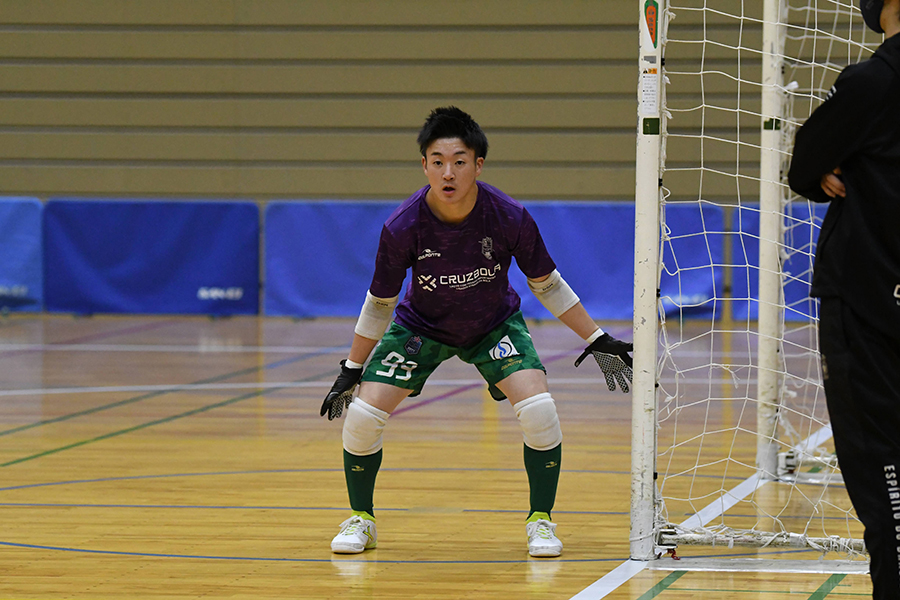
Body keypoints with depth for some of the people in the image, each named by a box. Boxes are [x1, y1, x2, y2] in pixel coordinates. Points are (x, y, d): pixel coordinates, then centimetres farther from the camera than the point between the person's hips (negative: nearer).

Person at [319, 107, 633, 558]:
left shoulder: (510, 218, -28)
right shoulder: (402, 228, -29)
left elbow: (546, 283, -9)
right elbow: (380, 302, -10)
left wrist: (597, 340, -7)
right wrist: (352, 369, -3)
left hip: (494, 325, 0)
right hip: (421, 326, 0)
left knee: (538, 409, -22)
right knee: (362, 414, -14)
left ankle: (541, 520, 1)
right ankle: (360, 519, 12)